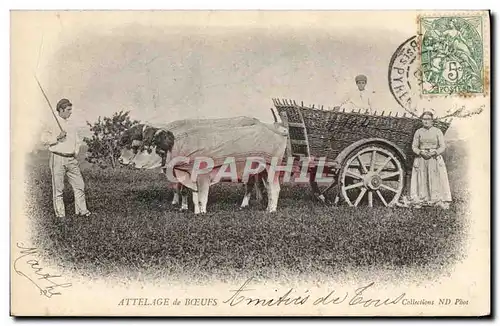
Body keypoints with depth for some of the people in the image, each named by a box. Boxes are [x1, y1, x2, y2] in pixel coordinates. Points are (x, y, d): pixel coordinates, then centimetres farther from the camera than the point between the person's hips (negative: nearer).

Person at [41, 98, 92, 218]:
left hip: (71, 159, 6)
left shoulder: (71, 125, 15)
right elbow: (44, 139, -9)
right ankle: (60, 214, 7)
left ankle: (81, 210, 11)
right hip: (57, 158, -6)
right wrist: (58, 137, -19)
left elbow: (77, 141, 25)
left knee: (79, 184, 2)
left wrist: (76, 152, 9)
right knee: (58, 187, 0)